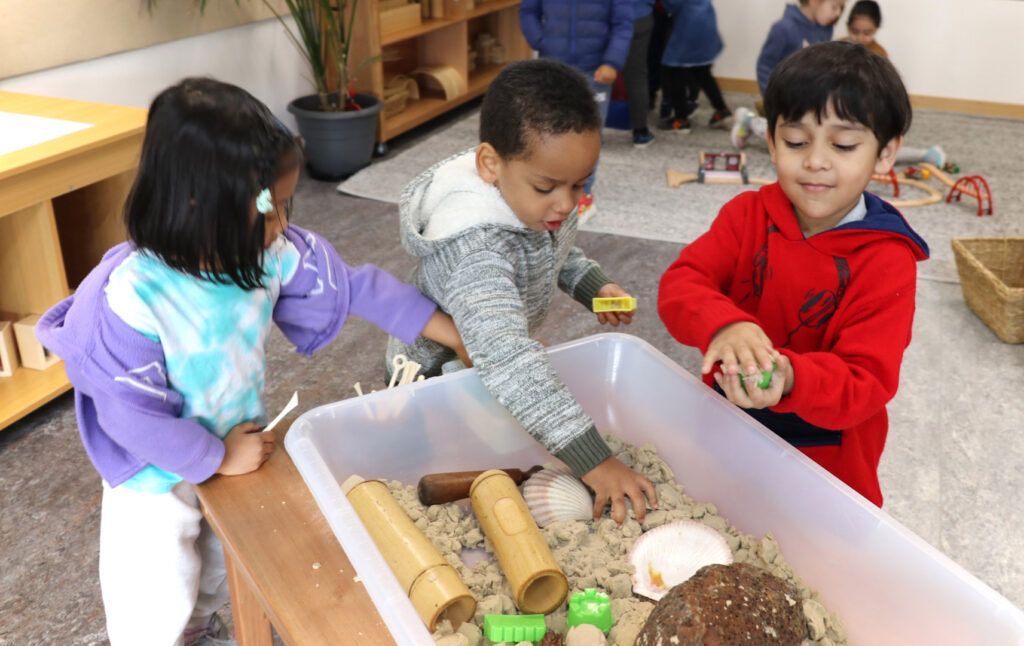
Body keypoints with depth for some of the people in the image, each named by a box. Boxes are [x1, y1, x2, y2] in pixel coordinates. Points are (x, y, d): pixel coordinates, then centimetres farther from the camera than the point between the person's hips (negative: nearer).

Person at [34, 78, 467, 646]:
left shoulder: (269, 253, -21)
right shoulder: (129, 296, -37)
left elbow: (357, 288, -11)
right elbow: (133, 415, -30)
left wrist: (456, 335, -9)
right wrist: (220, 458, -18)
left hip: (237, 441, 6)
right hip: (156, 475, -6)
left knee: (223, 568, 30)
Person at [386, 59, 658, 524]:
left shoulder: (544, 199, -17)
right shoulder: (472, 246, -43)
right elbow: (506, 361, -53)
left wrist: (592, 285, -11)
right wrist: (592, 459, -56)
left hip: (499, 356, 7)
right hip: (437, 376, -7)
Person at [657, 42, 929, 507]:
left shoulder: (886, 263, -18)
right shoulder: (747, 215, -8)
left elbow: (865, 385, -24)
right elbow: (681, 284, -19)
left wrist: (788, 378, -45)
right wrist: (722, 325, -42)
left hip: (826, 462, -3)